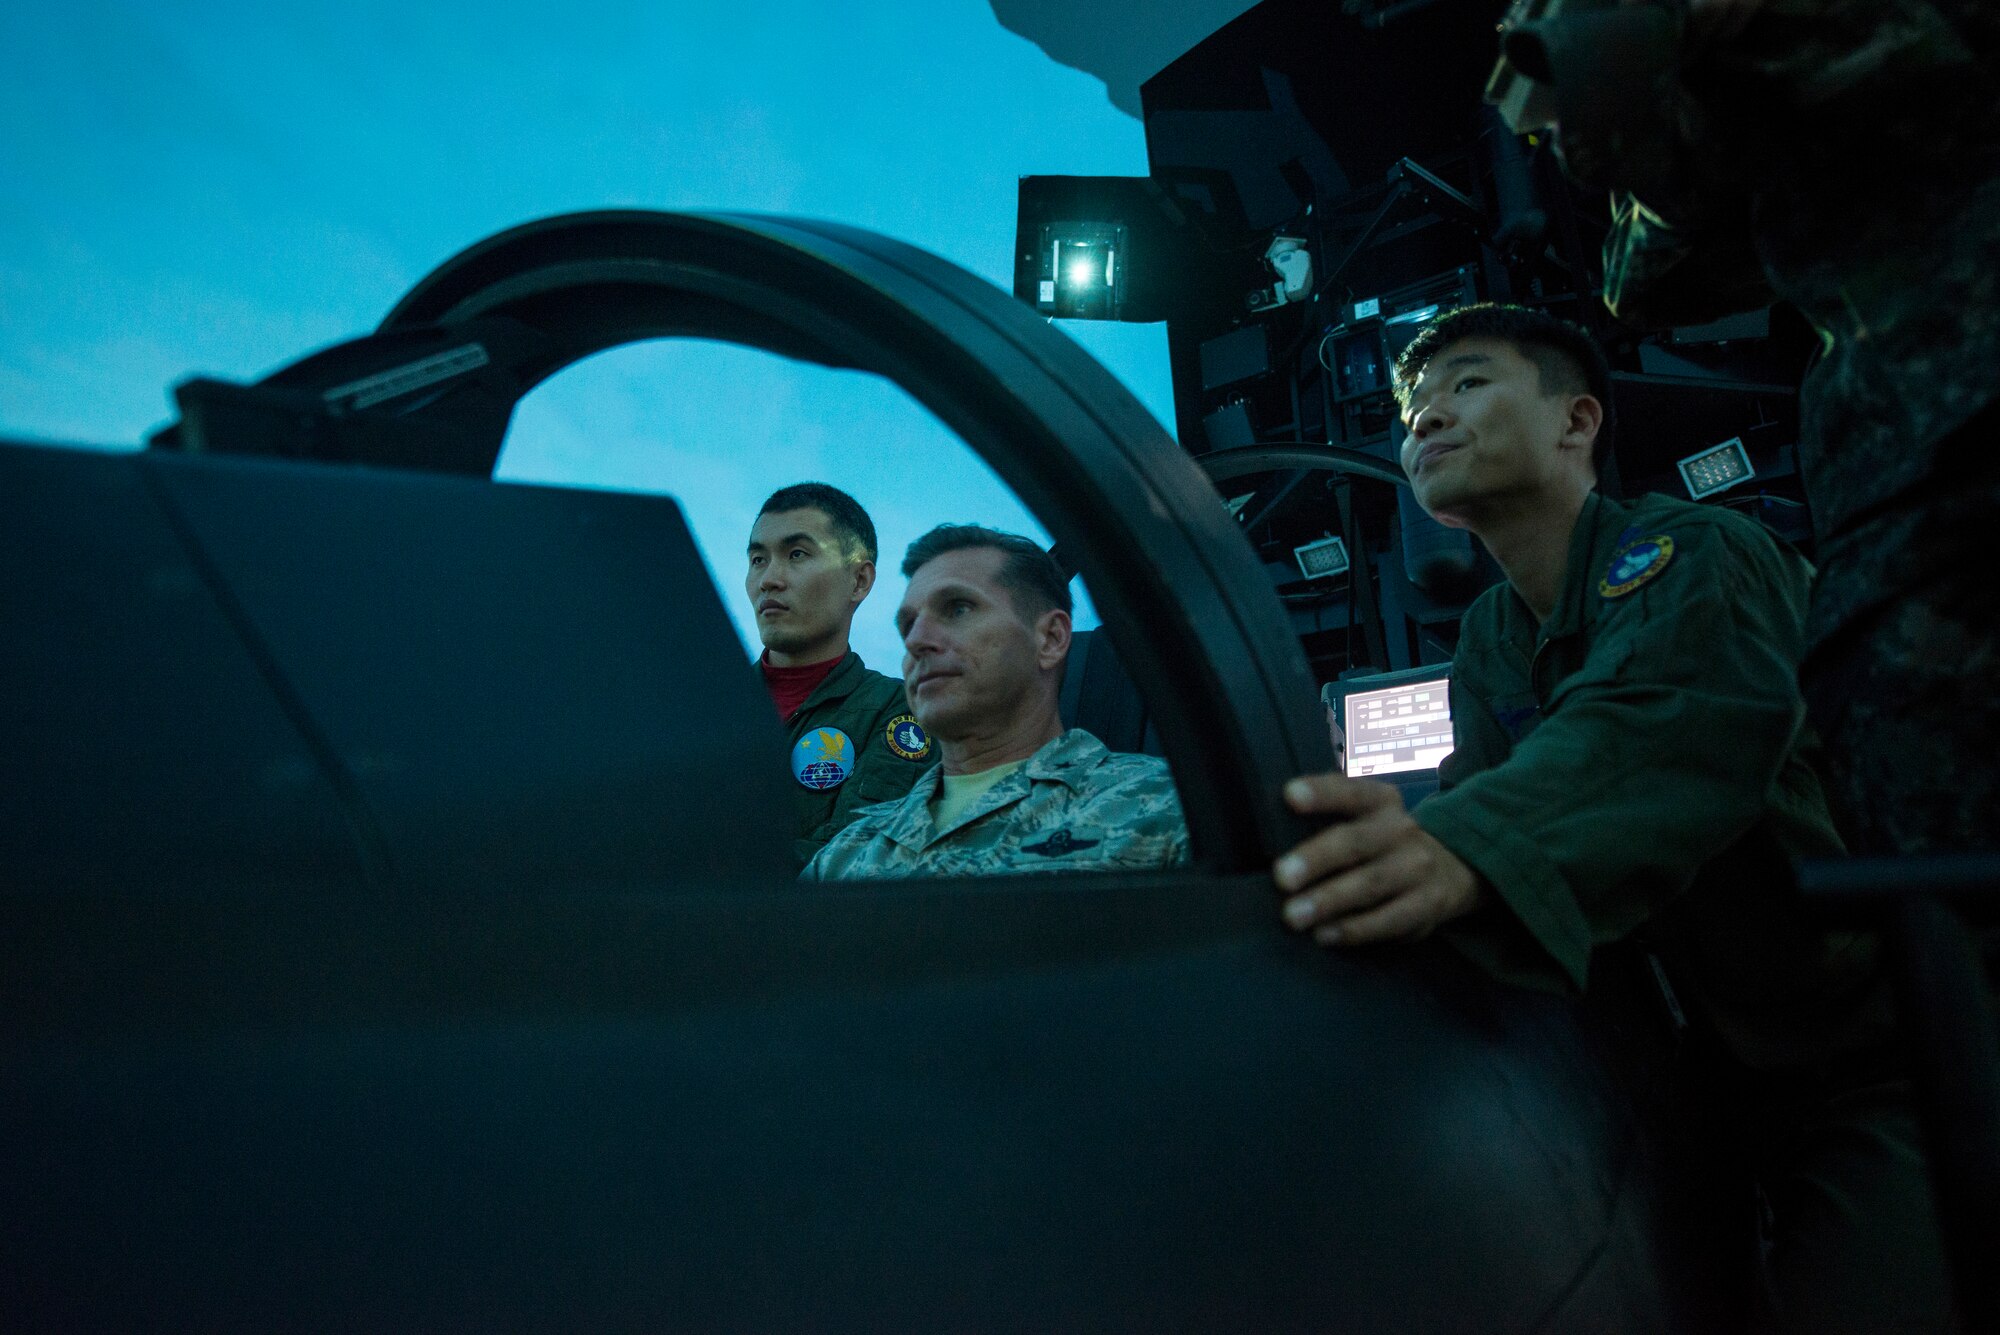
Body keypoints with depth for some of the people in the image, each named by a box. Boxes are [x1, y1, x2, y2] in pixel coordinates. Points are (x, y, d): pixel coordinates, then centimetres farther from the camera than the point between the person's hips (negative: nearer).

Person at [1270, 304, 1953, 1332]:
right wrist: (1400, 838, -34)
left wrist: (1470, 850, -59)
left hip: (1882, 1071, -6)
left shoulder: (1685, 554, -19)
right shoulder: (1486, 640, 5)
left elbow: (1669, 730, -40)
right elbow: (1482, 784, -11)